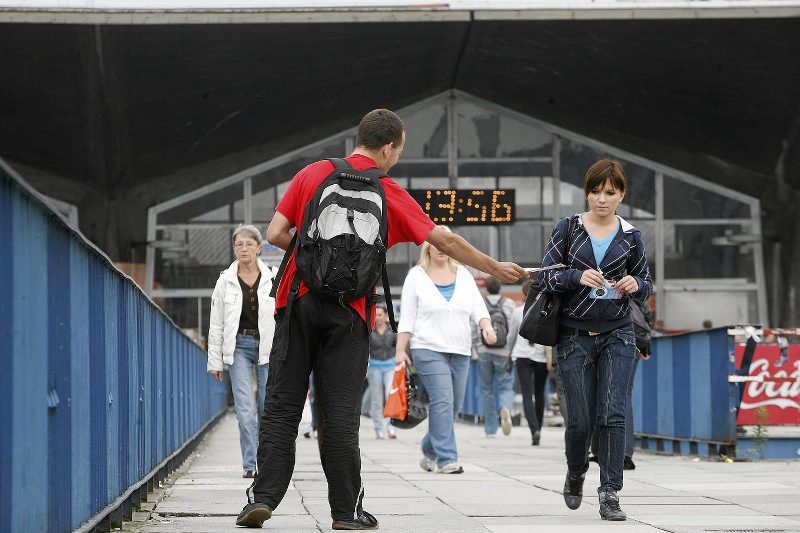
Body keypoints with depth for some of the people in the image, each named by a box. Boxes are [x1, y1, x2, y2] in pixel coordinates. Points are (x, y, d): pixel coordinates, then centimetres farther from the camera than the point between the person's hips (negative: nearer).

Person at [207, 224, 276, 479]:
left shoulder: (273, 279, 1)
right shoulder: (226, 281, 3)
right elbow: (216, 325, 6)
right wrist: (214, 361, 3)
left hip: (268, 348, 0)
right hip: (239, 347, 0)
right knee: (245, 410, -9)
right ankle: (249, 465, -6)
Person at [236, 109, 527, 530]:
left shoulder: (313, 174, 7)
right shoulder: (390, 194, 3)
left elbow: (275, 234, 2)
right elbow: (446, 242, 9)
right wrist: (496, 269, 22)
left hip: (299, 304, 1)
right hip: (349, 312, -1)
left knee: (282, 405, 3)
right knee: (340, 412, 1)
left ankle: (263, 496, -4)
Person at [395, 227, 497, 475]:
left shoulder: (463, 274, 14)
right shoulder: (417, 276, 4)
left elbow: (477, 306, 7)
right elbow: (407, 317, 1)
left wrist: (486, 325, -14)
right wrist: (400, 350, -5)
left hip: (460, 351, 5)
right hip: (429, 350, -5)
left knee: (453, 405, 7)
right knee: (443, 401, -17)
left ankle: (430, 451, 27)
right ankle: (446, 459, -18)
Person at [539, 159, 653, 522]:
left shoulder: (630, 237, 4)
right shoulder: (567, 229, 1)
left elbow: (647, 284, 12)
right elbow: (546, 276, -1)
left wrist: (635, 285, -12)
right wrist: (578, 276, -19)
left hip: (617, 335, 0)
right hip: (574, 337, 0)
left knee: (612, 415, -12)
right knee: (580, 420, 1)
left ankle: (610, 495, -9)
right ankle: (576, 473, 31)